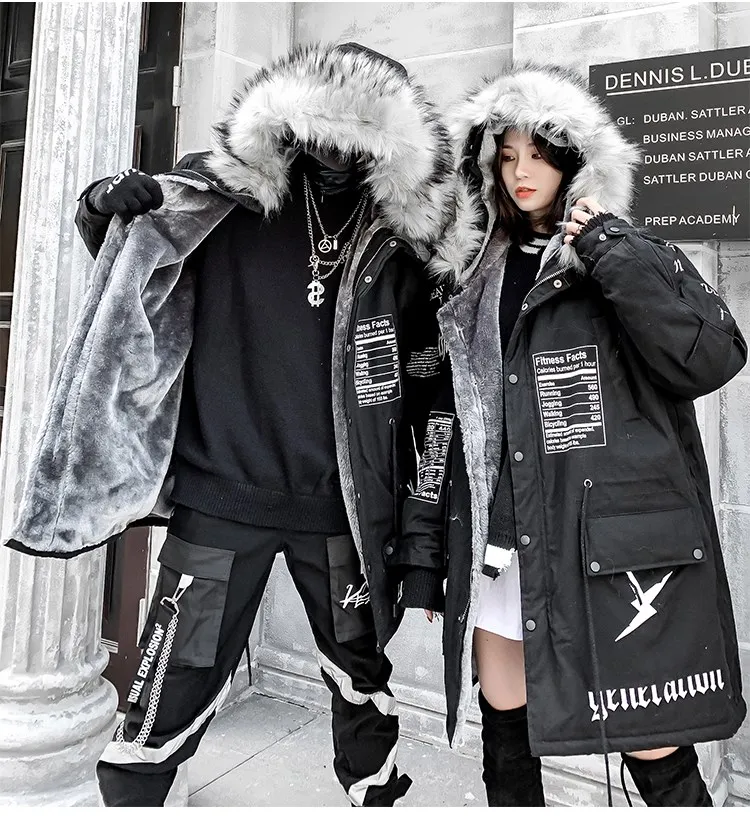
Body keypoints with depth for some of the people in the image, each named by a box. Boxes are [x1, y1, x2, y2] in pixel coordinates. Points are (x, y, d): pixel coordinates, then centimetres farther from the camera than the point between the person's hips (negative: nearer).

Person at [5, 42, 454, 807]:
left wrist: (399, 486, 11)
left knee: (363, 683, 19)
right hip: (222, 499, -2)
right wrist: (106, 203, -12)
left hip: (341, 508, 3)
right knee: (173, 697, 2)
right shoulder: (223, 199, -4)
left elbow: (419, 374, 11)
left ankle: (377, 800, 46)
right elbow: (121, 248, 11)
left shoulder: (398, 242, 1)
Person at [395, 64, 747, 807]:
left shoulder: (633, 261, 2)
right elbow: (447, 419, 11)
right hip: (500, 552, 4)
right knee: (506, 741, 15)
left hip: (613, 552, -3)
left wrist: (608, 252, -15)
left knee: (657, 755, 5)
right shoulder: (477, 278, 13)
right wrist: (425, 549, 8)